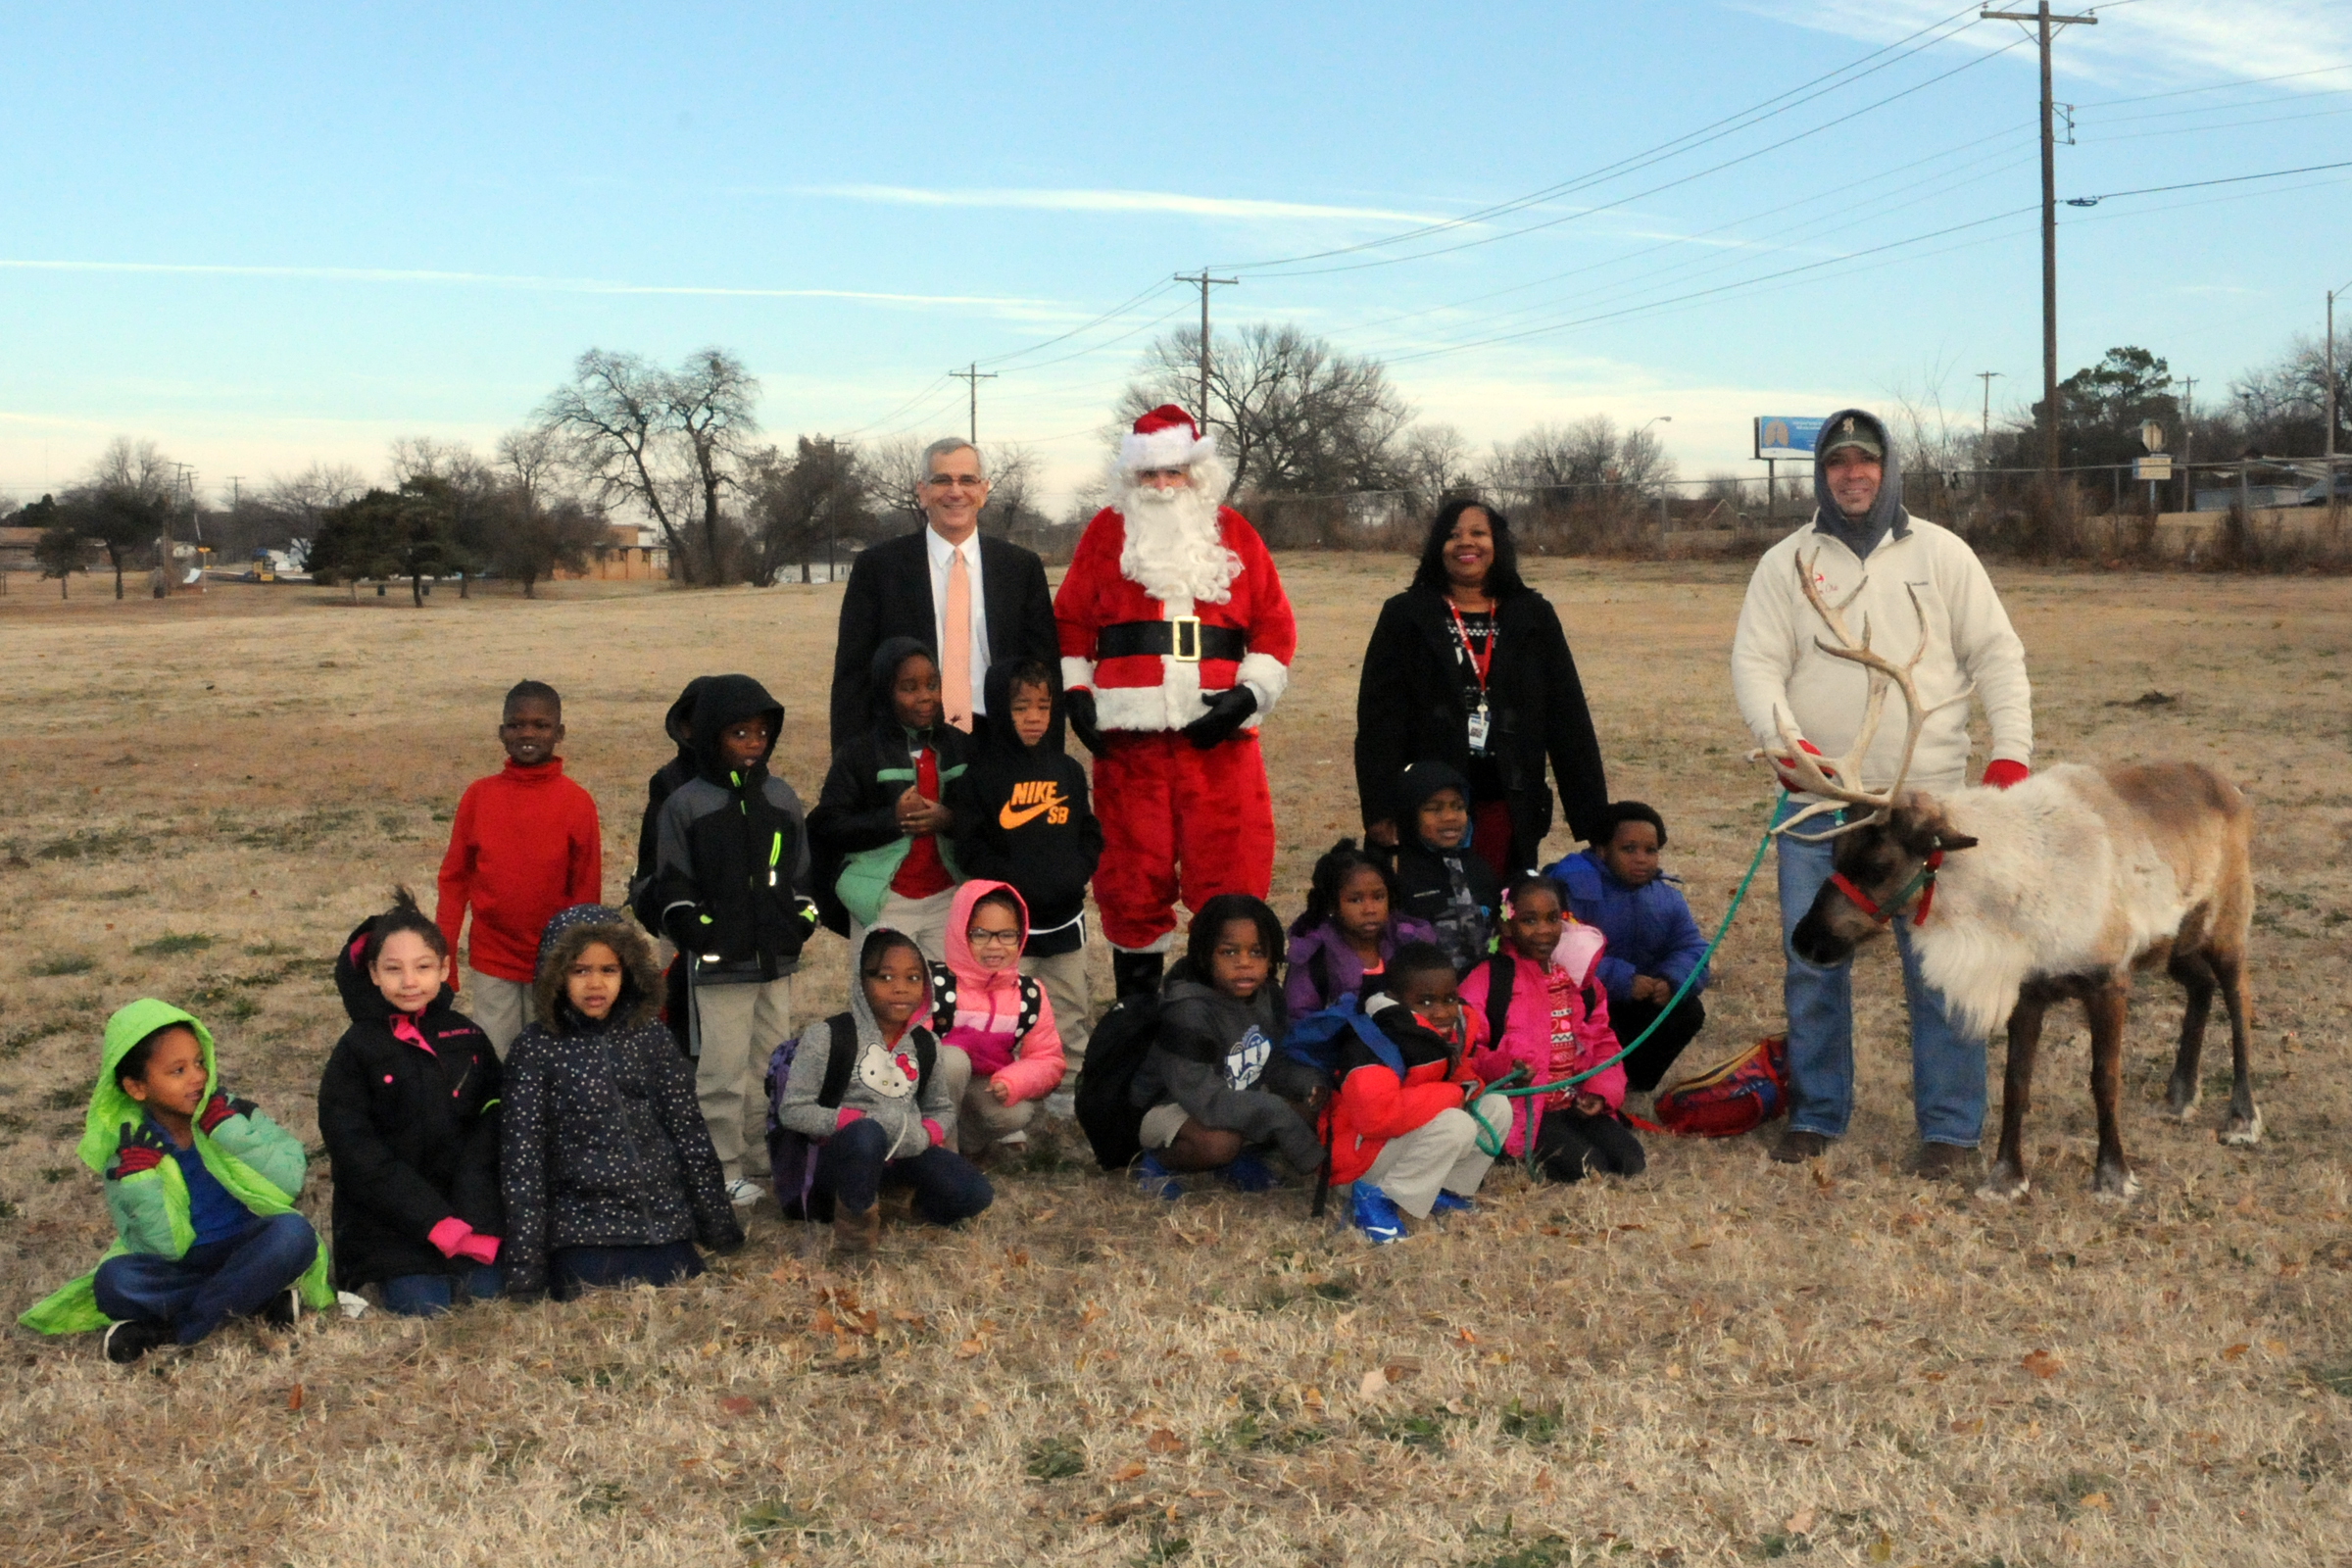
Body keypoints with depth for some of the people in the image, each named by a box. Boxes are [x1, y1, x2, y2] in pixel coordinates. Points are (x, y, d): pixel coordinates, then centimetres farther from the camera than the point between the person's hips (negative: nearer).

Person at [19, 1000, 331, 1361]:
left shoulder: (230, 1112, -5)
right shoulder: (127, 1149, -5)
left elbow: (291, 1182, -18)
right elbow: (164, 1247, -12)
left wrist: (228, 1129, -22)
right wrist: (137, 1179, -24)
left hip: (248, 1250, 0)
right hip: (179, 1268, 0)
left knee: (293, 1233, -31)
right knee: (113, 1280, -28)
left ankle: (171, 1327, -22)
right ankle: (260, 1299, -22)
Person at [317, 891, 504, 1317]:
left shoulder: (467, 1038, 5)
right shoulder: (357, 1049, -5)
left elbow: (490, 1127, 1)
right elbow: (354, 1148, -10)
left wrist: (477, 1220, -13)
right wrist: (436, 1222, -16)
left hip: (466, 1212, 3)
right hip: (389, 1215, -2)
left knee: (485, 1291, -13)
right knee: (423, 1305, -15)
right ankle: (391, 1273, 16)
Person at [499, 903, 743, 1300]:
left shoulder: (651, 1039, 3)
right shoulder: (536, 1049, -5)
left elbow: (689, 1130, 8)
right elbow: (521, 1152, -6)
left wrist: (719, 1223, 9)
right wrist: (525, 1265, -9)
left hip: (661, 1216, 3)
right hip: (582, 1219, -3)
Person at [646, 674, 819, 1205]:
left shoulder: (782, 798, 10)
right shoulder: (685, 805, -3)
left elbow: (802, 872, 18)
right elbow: (671, 887, -2)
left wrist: (801, 923, 7)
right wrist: (700, 935, -10)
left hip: (777, 960, 5)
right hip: (718, 963, -5)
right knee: (723, 1071, -2)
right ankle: (724, 1170, 8)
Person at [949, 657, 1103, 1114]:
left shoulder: (1067, 769, 9)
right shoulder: (981, 773, -6)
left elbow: (1090, 832, 13)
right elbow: (970, 848, -10)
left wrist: (1075, 873, -5)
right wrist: (1018, 882, -19)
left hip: (1065, 916, 5)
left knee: (1070, 1008, 14)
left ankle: (1067, 1090, 29)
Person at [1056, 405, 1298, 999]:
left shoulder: (1234, 532, 10)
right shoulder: (1107, 532, 9)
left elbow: (1275, 625, 8)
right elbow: (1070, 622, 10)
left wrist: (1248, 694, -5)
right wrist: (1075, 695, -1)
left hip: (1218, 735, 0)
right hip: (1128, 734, 0)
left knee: (1230, 880, -2)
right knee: (1133, 878, 5)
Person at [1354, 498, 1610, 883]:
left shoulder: (1534, 617, 9)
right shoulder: (1405, 617, 5)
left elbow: (1568, 716, 7)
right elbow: (1378, 715, 0)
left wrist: (1593, 810, 3)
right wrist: (1379, 808, -9)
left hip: (1508, 804, 1)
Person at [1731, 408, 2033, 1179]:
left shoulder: (1940, 553, 7)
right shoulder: (1786, 563, 8)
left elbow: (1997, 655, 7)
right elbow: (1755, 663, 1)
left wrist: (2010, 753, -5)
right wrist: (1784, 740, -17)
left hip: (1926, 799, -1)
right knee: (1811, 962, 6)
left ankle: (1951, 1127, 10)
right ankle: (1816, 1113, 21)